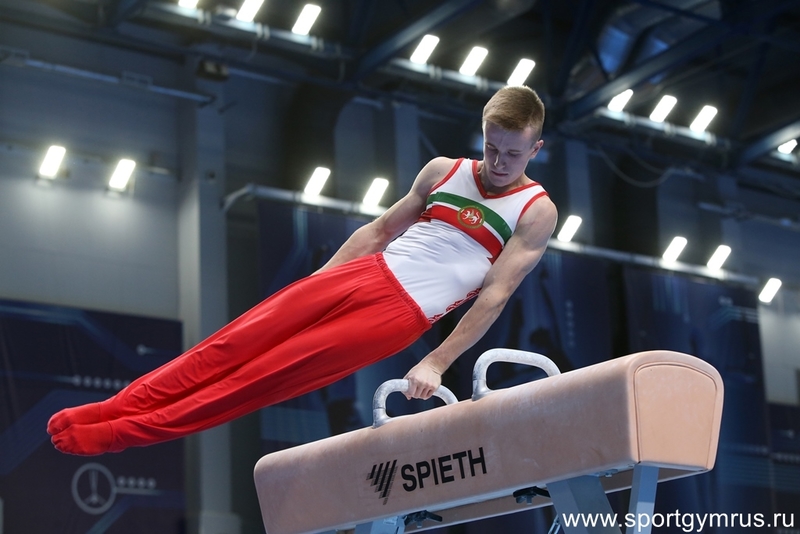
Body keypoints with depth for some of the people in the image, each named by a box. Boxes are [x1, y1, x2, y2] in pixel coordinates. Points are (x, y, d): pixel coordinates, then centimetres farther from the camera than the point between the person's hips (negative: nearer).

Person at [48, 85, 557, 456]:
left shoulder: (537, 212, -2)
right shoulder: (444, 171, 12)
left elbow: (497, 293, -7)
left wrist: (436, 363, -12)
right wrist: (314, 282, 14)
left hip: (401, 315, -4)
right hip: (363, 273, 5)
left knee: (266, 377, -11)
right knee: (234, 343, -8)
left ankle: (125, 432, -8)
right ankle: (115, 408, -5)